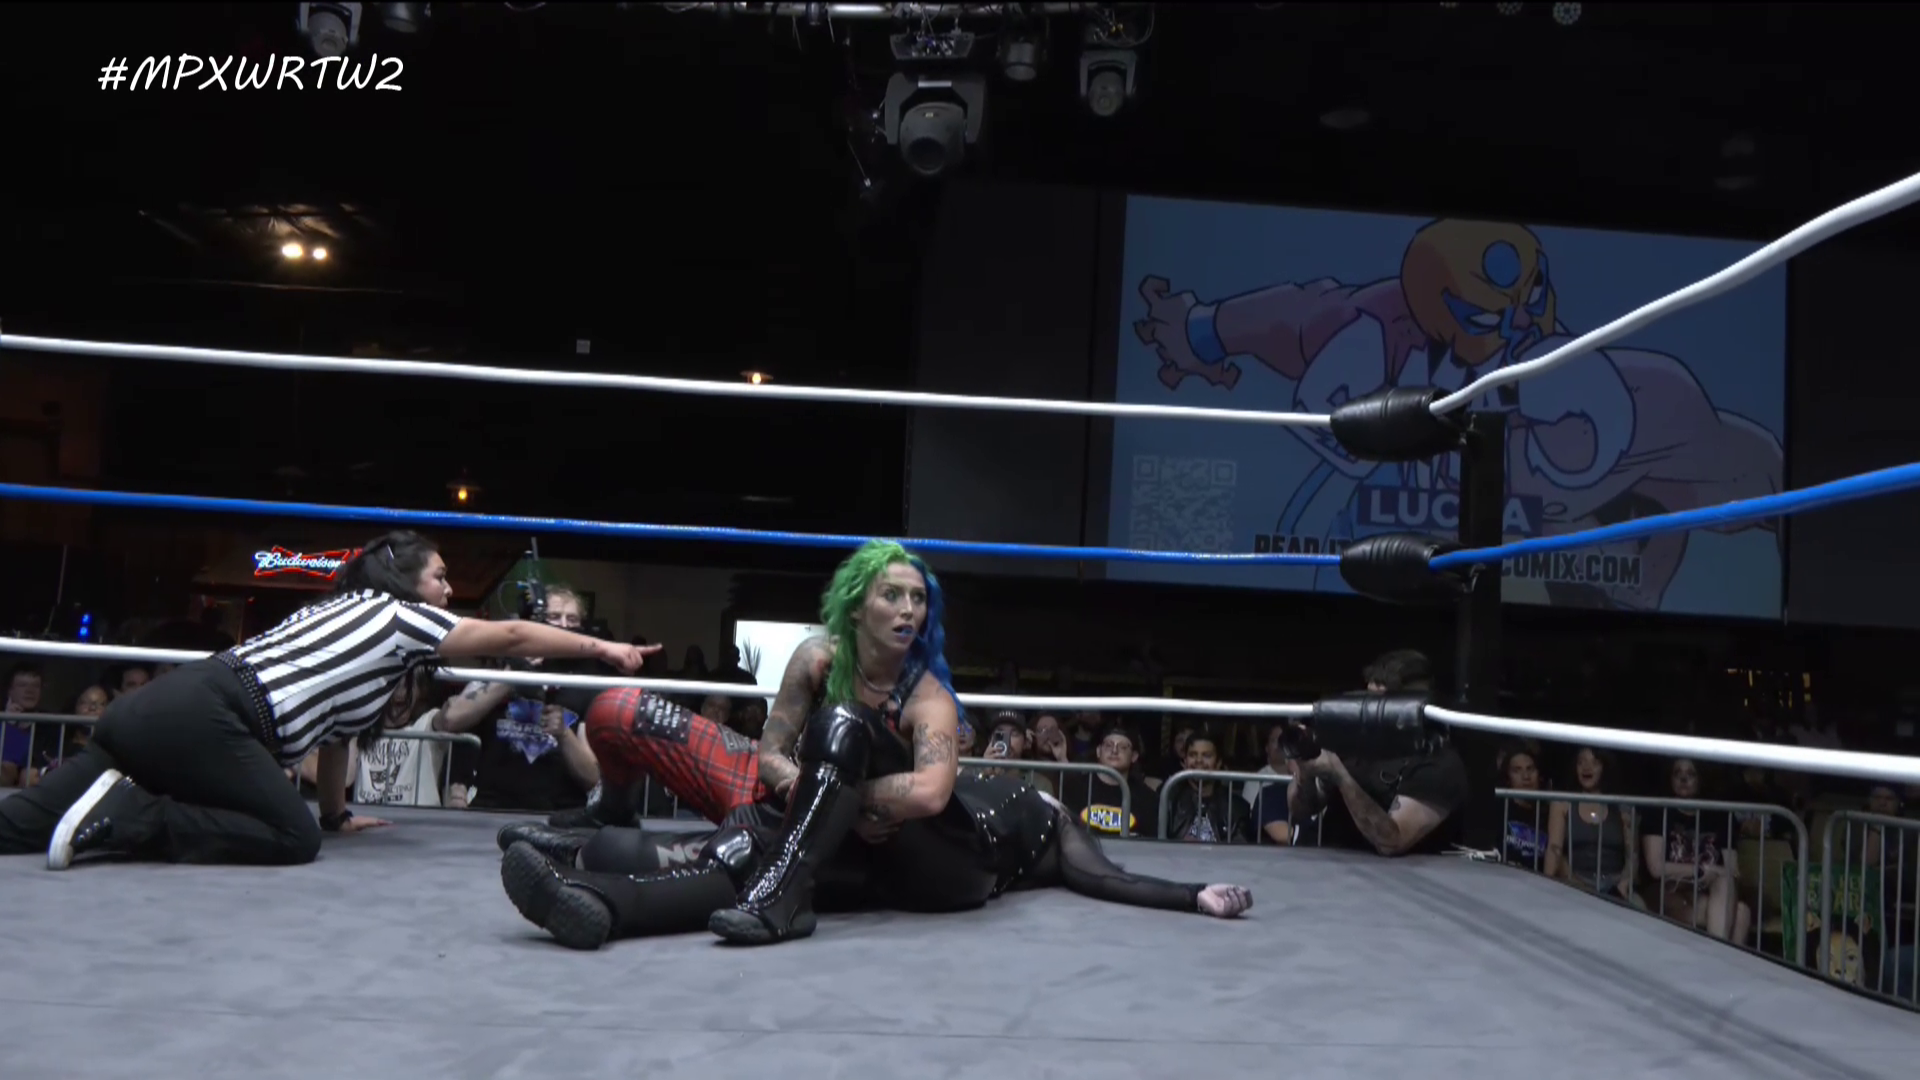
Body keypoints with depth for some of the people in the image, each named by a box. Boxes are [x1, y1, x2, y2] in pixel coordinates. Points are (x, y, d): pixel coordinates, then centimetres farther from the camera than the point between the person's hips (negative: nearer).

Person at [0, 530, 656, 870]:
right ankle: (126, 817, -14)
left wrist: (337, 813, 34)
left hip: (165, 705, 9)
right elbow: (512, 637, 2)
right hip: (205, 721, -9)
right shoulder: (400, 617, 3)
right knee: (294, 837, -8)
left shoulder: (348, 612, 27)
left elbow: (331, 716, 29)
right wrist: (602, 648, 8)